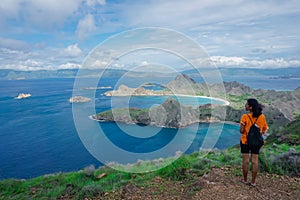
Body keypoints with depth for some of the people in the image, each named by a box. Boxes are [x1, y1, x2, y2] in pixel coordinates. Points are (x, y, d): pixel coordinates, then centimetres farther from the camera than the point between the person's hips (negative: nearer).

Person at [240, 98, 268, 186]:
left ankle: (245, 180, 21)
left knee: (245, 161, 8)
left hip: (245, 141, -3)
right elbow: (265, 129, 3)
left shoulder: (245, 116, -17)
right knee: (255, 161, 10)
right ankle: (253, 181, 18)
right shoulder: (262, 116, -4)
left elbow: (241, 131, -15)